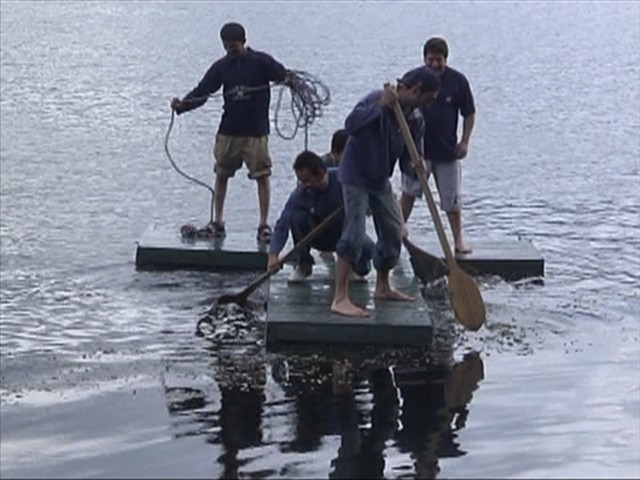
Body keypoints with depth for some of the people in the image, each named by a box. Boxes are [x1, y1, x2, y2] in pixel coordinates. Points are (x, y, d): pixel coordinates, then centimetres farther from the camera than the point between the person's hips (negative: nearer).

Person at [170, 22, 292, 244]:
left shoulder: (261, 61, -3)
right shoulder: (221, 66, 4)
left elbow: (284, 75, -9)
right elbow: (201, 92, 3)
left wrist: (288, 80, -34)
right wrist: (182, 105, -14)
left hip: (256, 131, -3)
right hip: (228, 131, 3)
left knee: (262, 175, -4)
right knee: (222, 175, 7)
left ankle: (264, 224, 3)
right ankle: (218, 222, 18)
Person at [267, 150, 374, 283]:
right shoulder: (300, 194, -23)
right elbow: (282, 224, -26)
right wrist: (273, 255, -39)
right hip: (319, 237, 1)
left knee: (367, 248, -32)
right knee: (297, 217, -28)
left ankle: (359, 268, 9)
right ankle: (304, 265, -6)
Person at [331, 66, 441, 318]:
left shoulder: (415, 120, -1)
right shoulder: (378, 99, -22)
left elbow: (407, 158, 0)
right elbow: (350, 124, -36)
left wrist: (415, 166, -23)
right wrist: (380, 106, -44)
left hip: (381, 180, 8)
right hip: (356, 176, -8)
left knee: (393, 232, 14)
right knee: (354, 235, -17)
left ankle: (383, 287, 33)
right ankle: (340, 299, -17)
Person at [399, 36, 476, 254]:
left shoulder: (458, 81, -3)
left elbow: (469, 114, 5)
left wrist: (464, 142, -1)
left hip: (447, 150, 0)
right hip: (417, 147, 0)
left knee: (452, 198, 4)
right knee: (409, 192, 3)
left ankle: (459, 239, 14)